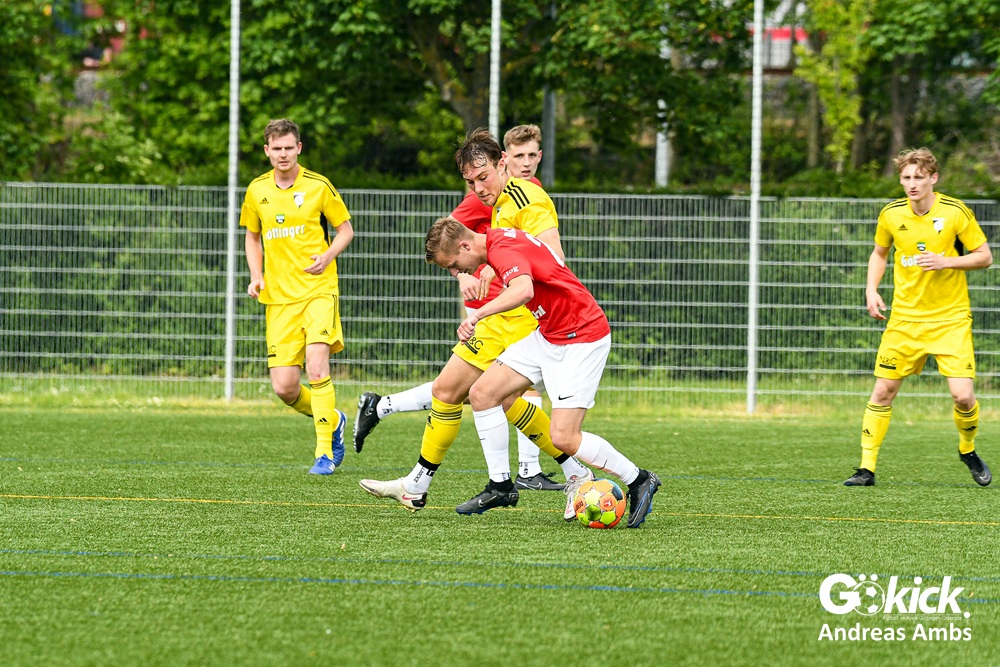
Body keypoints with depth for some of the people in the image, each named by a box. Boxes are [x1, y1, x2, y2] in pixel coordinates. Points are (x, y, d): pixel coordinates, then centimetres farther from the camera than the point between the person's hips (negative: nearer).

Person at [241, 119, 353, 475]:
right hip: (279, 297, 4)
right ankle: (332, 420, 26)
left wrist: (327, 256, -13)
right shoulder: (257, 191, 7)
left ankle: (325, 452, -12)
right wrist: (256, 275, 5)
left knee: (316, 368, -21)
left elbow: (345, 229, 6)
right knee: (284, 387, -3)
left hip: (318, 289, -4)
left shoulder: (318, 186, -3)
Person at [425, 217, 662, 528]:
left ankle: (639, 480, 3)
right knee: (482, 393, 3)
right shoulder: (498, 241, 5)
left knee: (564, 438, -16)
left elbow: (523, 290, -47)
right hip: (548, 336, 10)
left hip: (581, 338, -10)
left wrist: (478, 315, -54)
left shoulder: (504, 249, -25)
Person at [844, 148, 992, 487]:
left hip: (950, 319, -3)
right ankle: (866, 468, 9)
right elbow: (880, 252, 18)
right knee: (883, 391, -2)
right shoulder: (891, 214, -1)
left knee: (963, 395, -12)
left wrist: (946, 261, -19)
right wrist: (871, 289, 2)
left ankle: (968, 450, 19)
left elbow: (985, 256, -4)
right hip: (905, 317, 3)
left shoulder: (955, 211, -10)